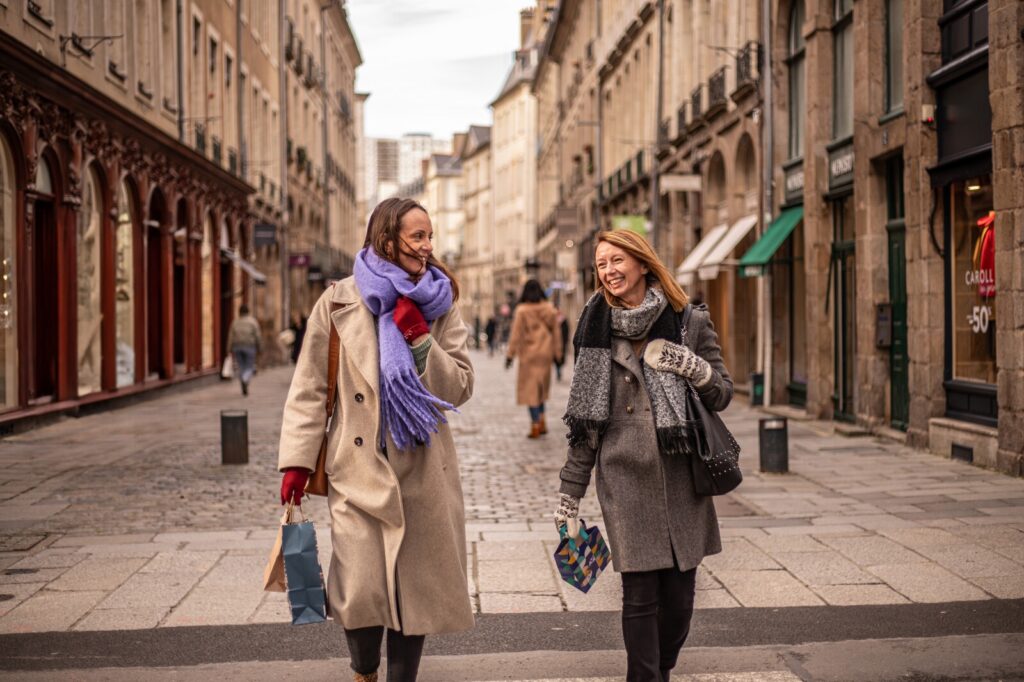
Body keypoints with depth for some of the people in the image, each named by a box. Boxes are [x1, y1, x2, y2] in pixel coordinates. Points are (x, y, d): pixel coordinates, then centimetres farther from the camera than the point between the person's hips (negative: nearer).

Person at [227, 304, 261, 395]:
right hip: (249, 347, -2)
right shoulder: (253, 321, -4)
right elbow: (257, 336, -6)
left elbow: (231, 337, 1)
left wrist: (230, 350, 5)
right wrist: (258, 347, 4)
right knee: (249, 367, 5)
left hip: (237, 347, 3)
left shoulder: (235, 322, 3)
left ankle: (244, 389, 12)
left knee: (241, 368, 12)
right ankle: (245, 381, -26)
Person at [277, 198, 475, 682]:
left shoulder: (439, 307, 7)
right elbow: (309, 389, 2)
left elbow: (460, 388, 0)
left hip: (424, 473, 2)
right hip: (358, 471, -2)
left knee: (415, 587, 7)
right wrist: (296, 461, -4)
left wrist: (420, 339, -12)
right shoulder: (339, 302, 0)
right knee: (361, 593, -7)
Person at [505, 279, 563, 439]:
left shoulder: (522, 310, -11)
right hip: (545, 353, 5)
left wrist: (510, 355, -7)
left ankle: (535, 426, -2)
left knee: (530, 388, 1)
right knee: (541, 387, 19)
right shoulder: (549, 309, 3)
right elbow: (556, 332, 6)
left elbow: (516, 334, -12)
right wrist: (557, 353, 12)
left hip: (529, 354, -5)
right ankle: (541, 422, 16)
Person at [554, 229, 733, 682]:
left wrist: (694, 369, -15)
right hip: (625, 479, -1)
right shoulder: (596, 330, 6)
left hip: (681, 476, 1)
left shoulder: (689, 322, 4)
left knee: (679, 594, 6)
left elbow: (723, 396, 7)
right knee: (640, 596, -3)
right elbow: (583, 420, 8)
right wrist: (569, 494, 7)